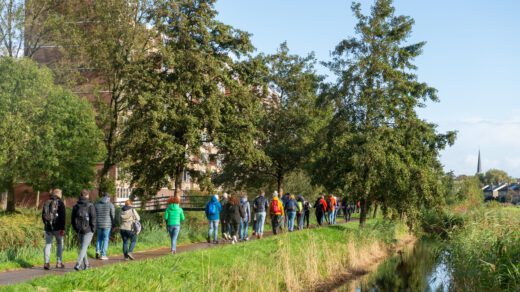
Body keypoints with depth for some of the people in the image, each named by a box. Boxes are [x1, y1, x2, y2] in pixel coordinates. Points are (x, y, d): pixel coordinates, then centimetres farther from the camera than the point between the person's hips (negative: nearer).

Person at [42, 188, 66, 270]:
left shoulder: (46, 203, 9)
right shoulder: (60, 203, -6)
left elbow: (43, 215, 15)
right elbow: (63, 216, -13)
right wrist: (63, 228, -14)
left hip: (48, 227, 4)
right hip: (57, 227, -4)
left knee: (48, 245, 6)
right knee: (59, 244, 11)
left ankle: (46, 262, -6)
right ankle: (59, 262, 10)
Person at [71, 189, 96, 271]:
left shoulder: (76, 206, 6)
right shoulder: (90, 205, -10)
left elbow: (72, 218, 9)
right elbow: (93, 218, -13)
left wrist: (75, 228, 15)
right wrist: (93, 229, -2)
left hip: (79, 230, 5)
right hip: (88, 230, -5)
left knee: (82, 247, 17)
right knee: (84, 248, -5)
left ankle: (86, 265, 23)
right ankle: (77, 265, -16)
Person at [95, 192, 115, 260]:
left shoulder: (97, 204, 6)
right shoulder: (110, 205, -5)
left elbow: (94, 215, 7)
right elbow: (113, 215, -6)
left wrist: (94, 224, 13)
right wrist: (113, 225, 3)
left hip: (99, 224, 4)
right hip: (107, 224, -4)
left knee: (99, 238, 19)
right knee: (106, 239, 3)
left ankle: (97, 251, 3)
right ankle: (103, 255, 2)